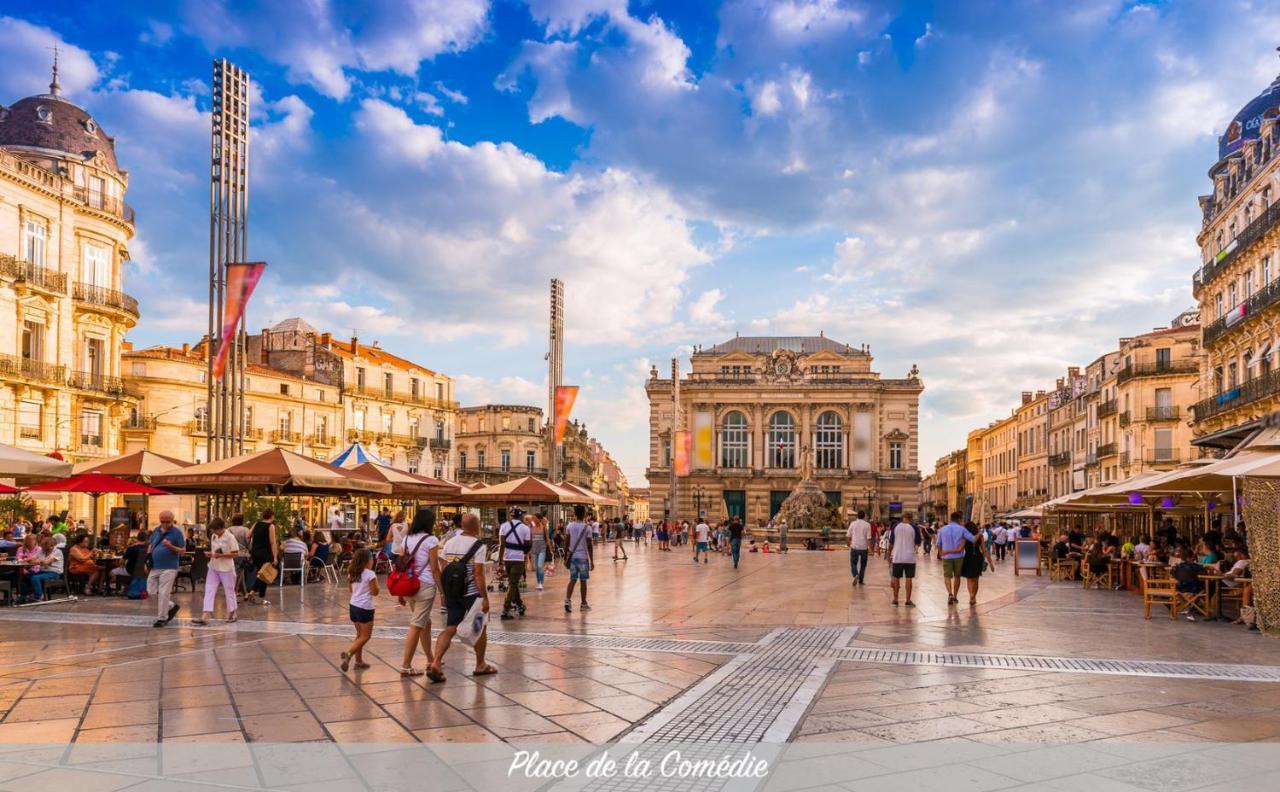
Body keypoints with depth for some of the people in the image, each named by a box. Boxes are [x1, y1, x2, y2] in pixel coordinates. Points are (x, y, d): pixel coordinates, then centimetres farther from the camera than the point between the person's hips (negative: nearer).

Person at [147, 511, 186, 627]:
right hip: (155, 567, 7)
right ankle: (172, 606, 26)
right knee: (151, 591, 9)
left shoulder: (177, 532, -8)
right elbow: (151, 545, 21)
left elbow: (183, 550, -8)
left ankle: (162, 618, 4)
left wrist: (170, 546, -25)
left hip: (168, 568, -7)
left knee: (164, 593, -6)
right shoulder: (156, 530, 9)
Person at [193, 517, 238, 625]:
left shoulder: (230, 537, -13)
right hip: (213, 568, 6)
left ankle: (232, 614, 23)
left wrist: (221, 555, -21)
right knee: (209, 591, -3)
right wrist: (211, 554, -3)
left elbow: (236, 554, -14)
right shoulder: (213, 536, 7)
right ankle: (205, 616, -8)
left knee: (229, 591, 7)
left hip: (226, 569, -6)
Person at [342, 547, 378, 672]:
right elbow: (375, 592, -10)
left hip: (353, 606, 7)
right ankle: (348, 654, -17)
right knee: (365, 637, 1)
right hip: (365, 608, -7)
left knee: (360, 635, 20)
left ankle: (358, 660, 21)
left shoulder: (352, 573, 6)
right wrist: (376, 581, 4)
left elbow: (351, 590, 15)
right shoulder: (370, 574, -14)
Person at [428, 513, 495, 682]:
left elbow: (441, 570, 6)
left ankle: (435, 664, -11)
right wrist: (485, 598, -14)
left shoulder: (449, 543, 6)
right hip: (471, 593, -5)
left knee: (450, 629, 6)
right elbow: (478, 574, -17)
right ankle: (480, 666, 24)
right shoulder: (478, 545, -12)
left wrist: (444, 592, 14)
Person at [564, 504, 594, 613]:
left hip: (572, 556, 3)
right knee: (583, 581, 8)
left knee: (572, 580, 8)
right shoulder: (587, 528, -10)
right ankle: (584, 604, 16)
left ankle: (568, 600, -10)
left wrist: (566, 554, 14)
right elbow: (589, 546, -9)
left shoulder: (570, 526, 0)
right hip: (583, 557, -3)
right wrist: (592, 561, -3)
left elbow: (567, 542, 3)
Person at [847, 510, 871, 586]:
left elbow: (849, 536, 7)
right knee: (863, 565, 14)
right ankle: (861, 581, 17)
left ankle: (855, 575, -17)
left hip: (854, 547, 0)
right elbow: (868, 538, -9)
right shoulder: (867, 525, -4)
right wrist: (869, 548, -3)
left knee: (853, 563, 10)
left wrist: (849, 544, 25)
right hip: (864, 548, 0)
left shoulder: (853, 524, 0)